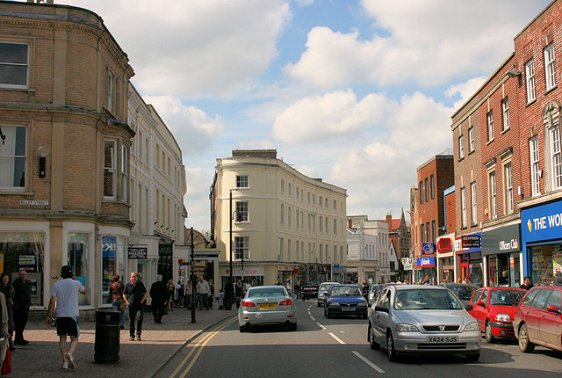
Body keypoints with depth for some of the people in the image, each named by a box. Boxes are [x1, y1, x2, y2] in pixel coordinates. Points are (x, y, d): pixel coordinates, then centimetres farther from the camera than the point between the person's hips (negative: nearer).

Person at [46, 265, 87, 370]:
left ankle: (65, 361, 7)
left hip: (60, 315, 2)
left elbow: (52, 301, -2)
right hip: (73, 314, -2)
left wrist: (49, 316, 3)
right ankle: (70, 354, -25)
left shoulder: (56, 285, 3)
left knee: (62, 338, 12)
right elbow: (84, 291, 22)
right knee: (74, 338, 3)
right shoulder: (76, 283, 0)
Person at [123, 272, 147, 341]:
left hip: (139, 305, -1)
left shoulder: (140, 284, 4)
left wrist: (142, 301, 1)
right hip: (131, 305, 1)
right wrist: (127, 302, 4)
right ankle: (131, 335, 14)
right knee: (131, 320, 5)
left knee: (139, 318, -17)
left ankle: (138, 334, -10)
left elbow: (145, 294, 12)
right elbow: (124, 295, 15)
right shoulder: (127, 285, 4)